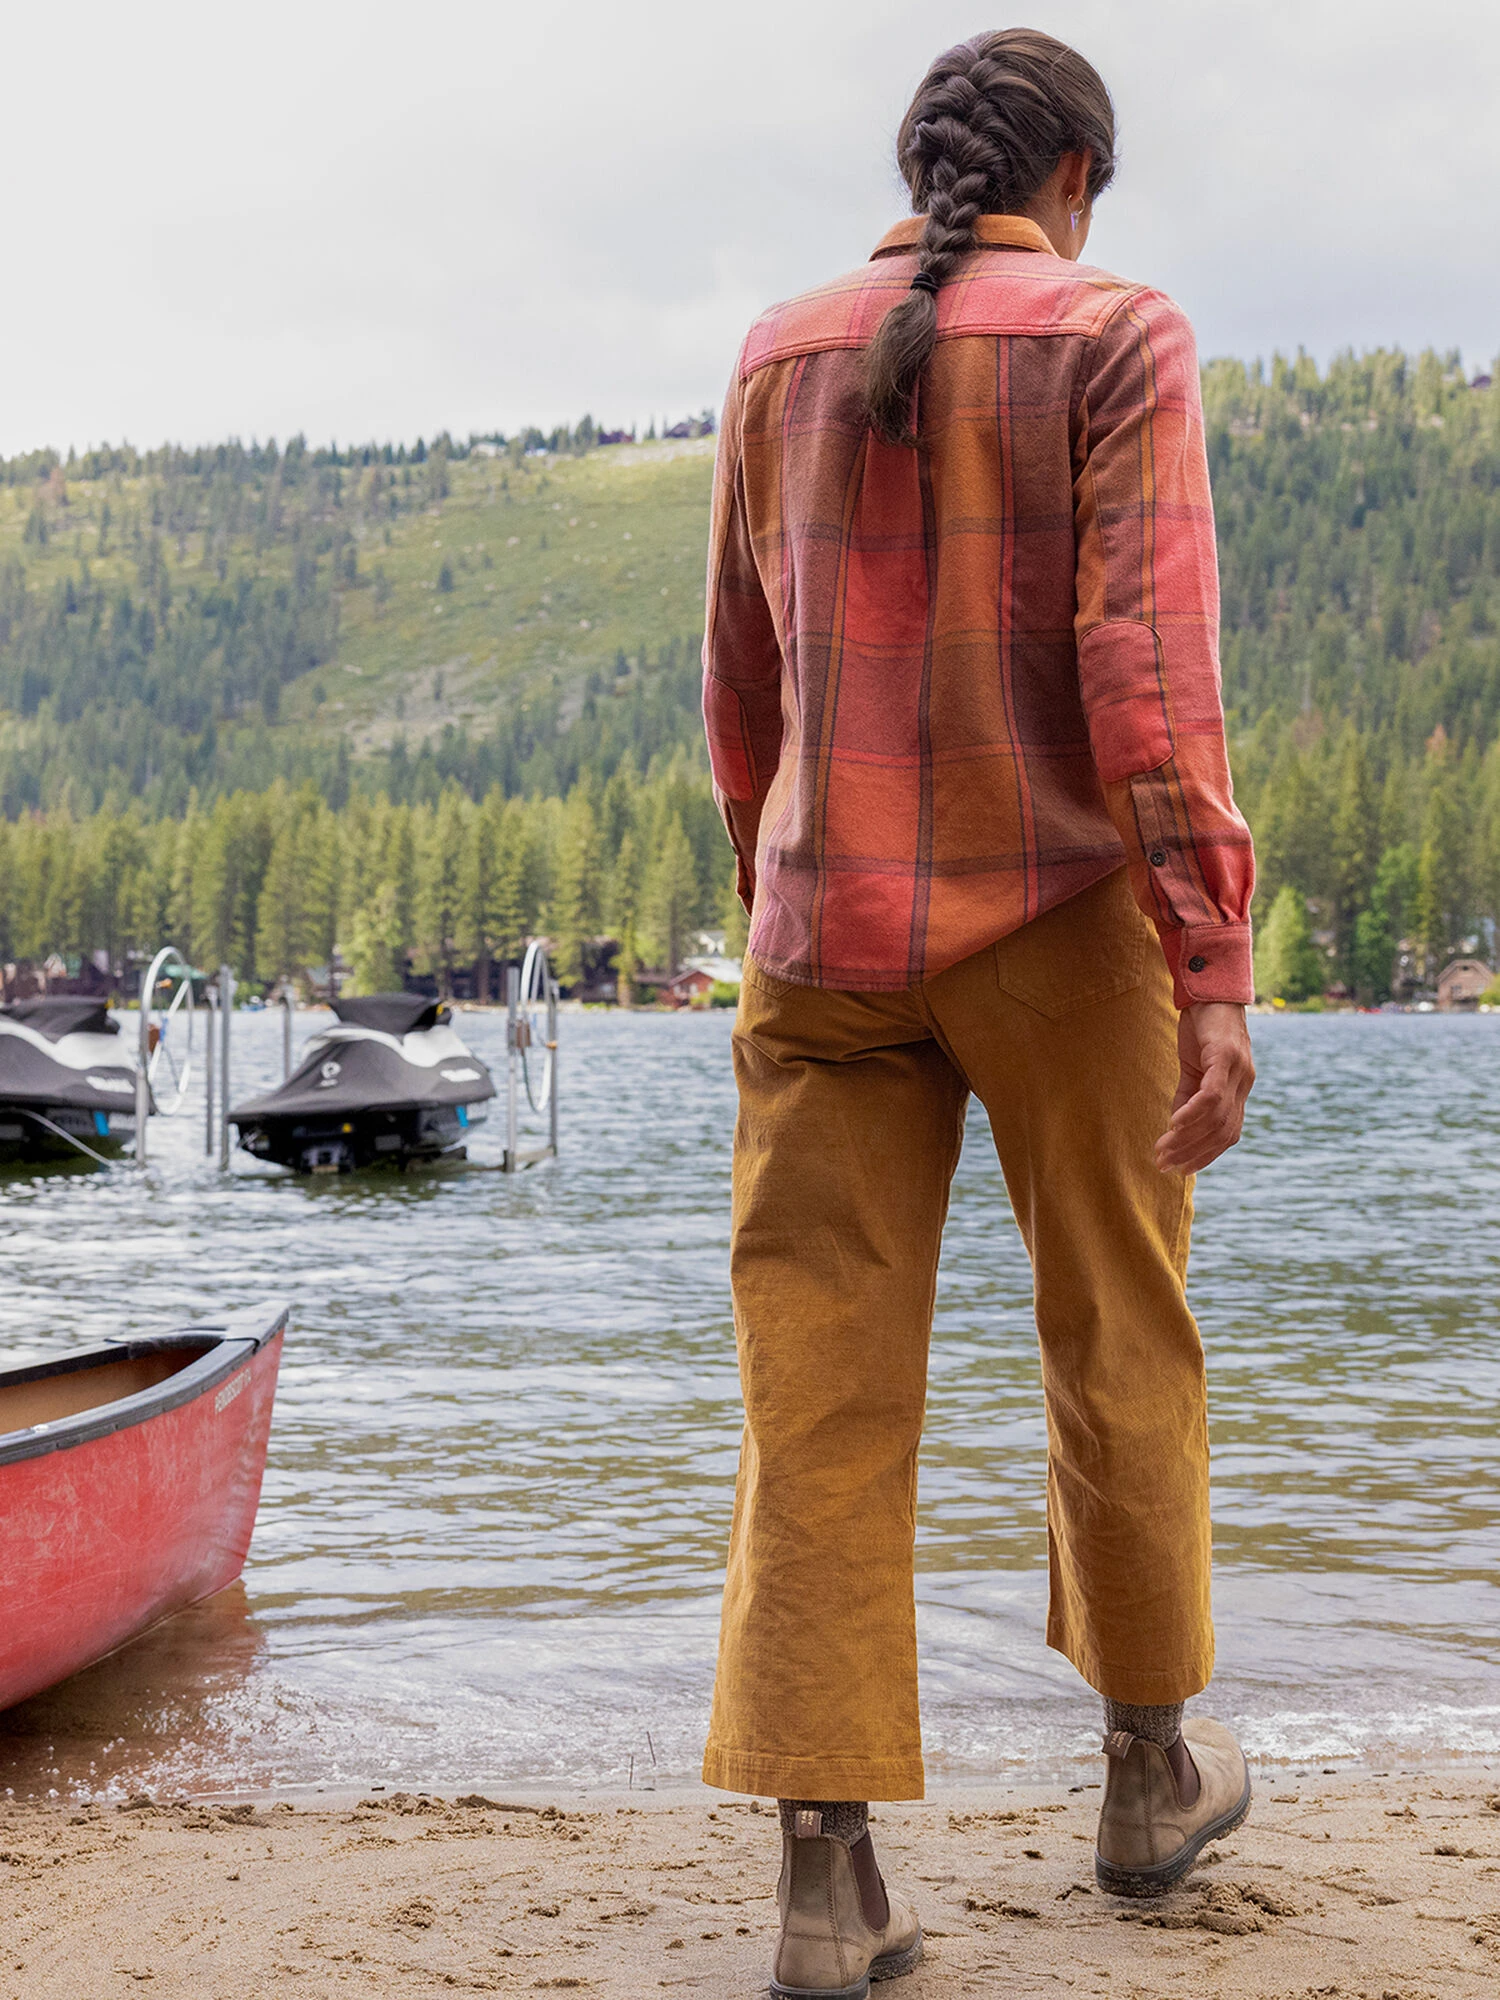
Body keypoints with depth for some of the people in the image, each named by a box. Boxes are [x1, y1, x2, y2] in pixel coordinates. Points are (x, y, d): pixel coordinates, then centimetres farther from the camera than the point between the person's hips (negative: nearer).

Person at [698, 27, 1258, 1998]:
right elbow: (1151, 665, -16)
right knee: (1119, 1341, 15)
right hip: (1060, 920, -3)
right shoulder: (1117, 341, -5)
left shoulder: (782, 359, 10)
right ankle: (1149, 1767, 31)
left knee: (825, 1391, 1)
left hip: (829, 935, 3)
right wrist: (1215, 978, -19)